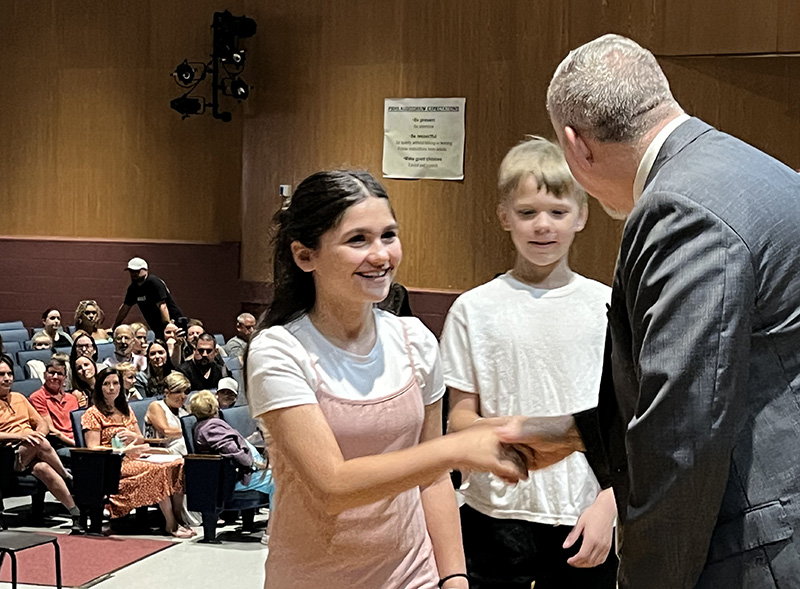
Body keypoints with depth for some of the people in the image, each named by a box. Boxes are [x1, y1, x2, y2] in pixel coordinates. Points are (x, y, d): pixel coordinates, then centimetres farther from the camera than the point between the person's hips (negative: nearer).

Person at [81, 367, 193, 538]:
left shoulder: (126, 410, 23)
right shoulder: (93, 414, 2)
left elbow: (141, 440, 23)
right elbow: (93, 449, -7)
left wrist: (133, 437, -3)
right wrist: (125, 450, -19)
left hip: (133, 459, 7)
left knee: (178, 465, -20)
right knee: (158, 469, -33)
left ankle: (178, 517, -25)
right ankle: (171, 524, -30)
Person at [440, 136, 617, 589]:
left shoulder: (607, 307, 1)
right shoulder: (475, 309, 1)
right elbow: (459, 420, 2)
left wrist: (607, 506, -8)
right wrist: (502, 429, -19)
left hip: (584, 522, 0)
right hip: (496, 516, 0)